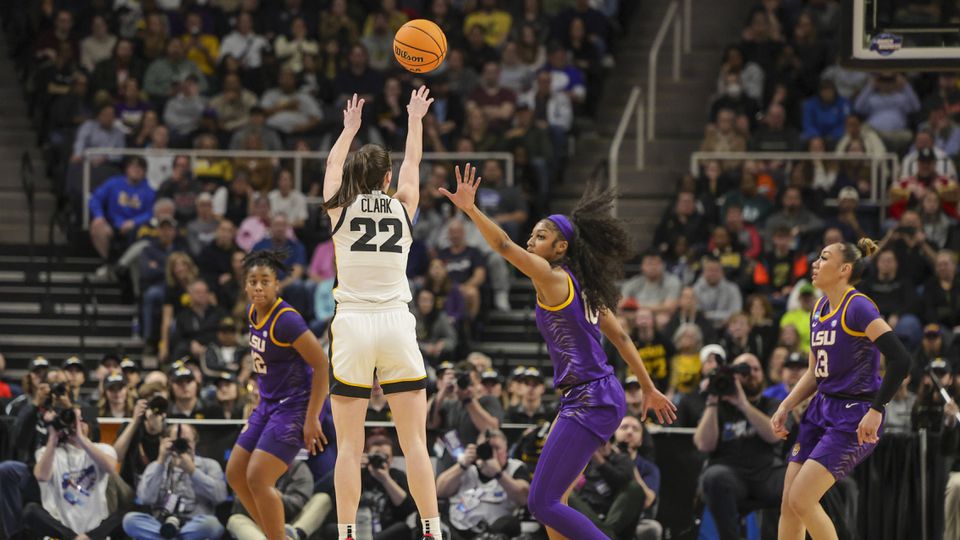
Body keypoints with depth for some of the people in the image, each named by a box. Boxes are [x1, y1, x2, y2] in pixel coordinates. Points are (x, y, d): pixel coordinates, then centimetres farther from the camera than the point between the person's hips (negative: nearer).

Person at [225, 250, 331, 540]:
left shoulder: (286, 320, -21)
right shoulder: (254, 312, 4)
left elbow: (321, 364, -21)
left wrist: (312, 419, -22)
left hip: (294, 407, -9)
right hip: (268, 405, 9)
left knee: (258, 478, -16)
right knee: (235, 474, 9)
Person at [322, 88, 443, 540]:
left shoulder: (341, 209, 3)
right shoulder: (403, 207, 5)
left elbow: (333, 165, 25)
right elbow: (413, 162, 25)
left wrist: (350, 129, 41)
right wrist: (415, 120, 41)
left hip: (352, 326, 0)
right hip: (396, 325, 0)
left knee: (349, 446, -1)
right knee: (414, 441, 0)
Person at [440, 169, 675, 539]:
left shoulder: (553, 278, -10)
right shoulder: (582, 286, 15)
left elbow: (505, 247, -24)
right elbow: (621, 338, 21)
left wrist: (470, 209, -32)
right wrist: (649, 389, 28)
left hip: (588, 403, -10)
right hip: (602, 397, 10)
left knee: (542, 503, -11)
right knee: (550, 498, 18)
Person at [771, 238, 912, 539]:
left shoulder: (857, 307, -15)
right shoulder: (819, 310, 11)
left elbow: (900, 359, -24)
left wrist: (876, 411, -24)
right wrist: (785, 407, 8)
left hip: (854, 418, -9)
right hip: (821, 411, 9)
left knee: (801, 500, -16)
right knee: (788, 503, 2)